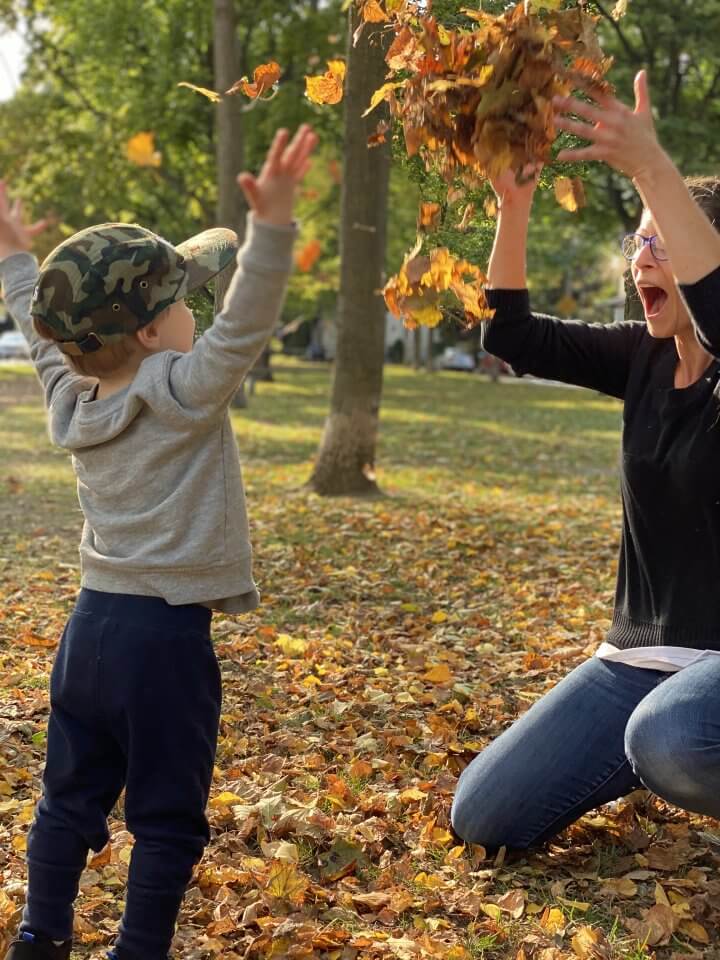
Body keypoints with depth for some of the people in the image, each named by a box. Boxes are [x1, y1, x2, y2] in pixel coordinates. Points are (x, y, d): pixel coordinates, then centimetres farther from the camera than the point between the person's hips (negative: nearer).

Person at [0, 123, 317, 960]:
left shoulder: (69, 398, 3)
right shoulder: (182, 394, -17)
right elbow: (243, 326, -30)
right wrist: (271, 226, -39)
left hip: (88, 627, 7)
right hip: (164, 638, -7)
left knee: (70, 798, 19)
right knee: (167, 821, 7)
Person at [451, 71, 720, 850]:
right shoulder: (646, 359, 6)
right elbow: (512, 335, 2)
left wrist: (650, 167, -40)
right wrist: (513, 206, -10)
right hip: (638, 654, 7)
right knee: (483, 819, 5)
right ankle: (655, 754, 24)